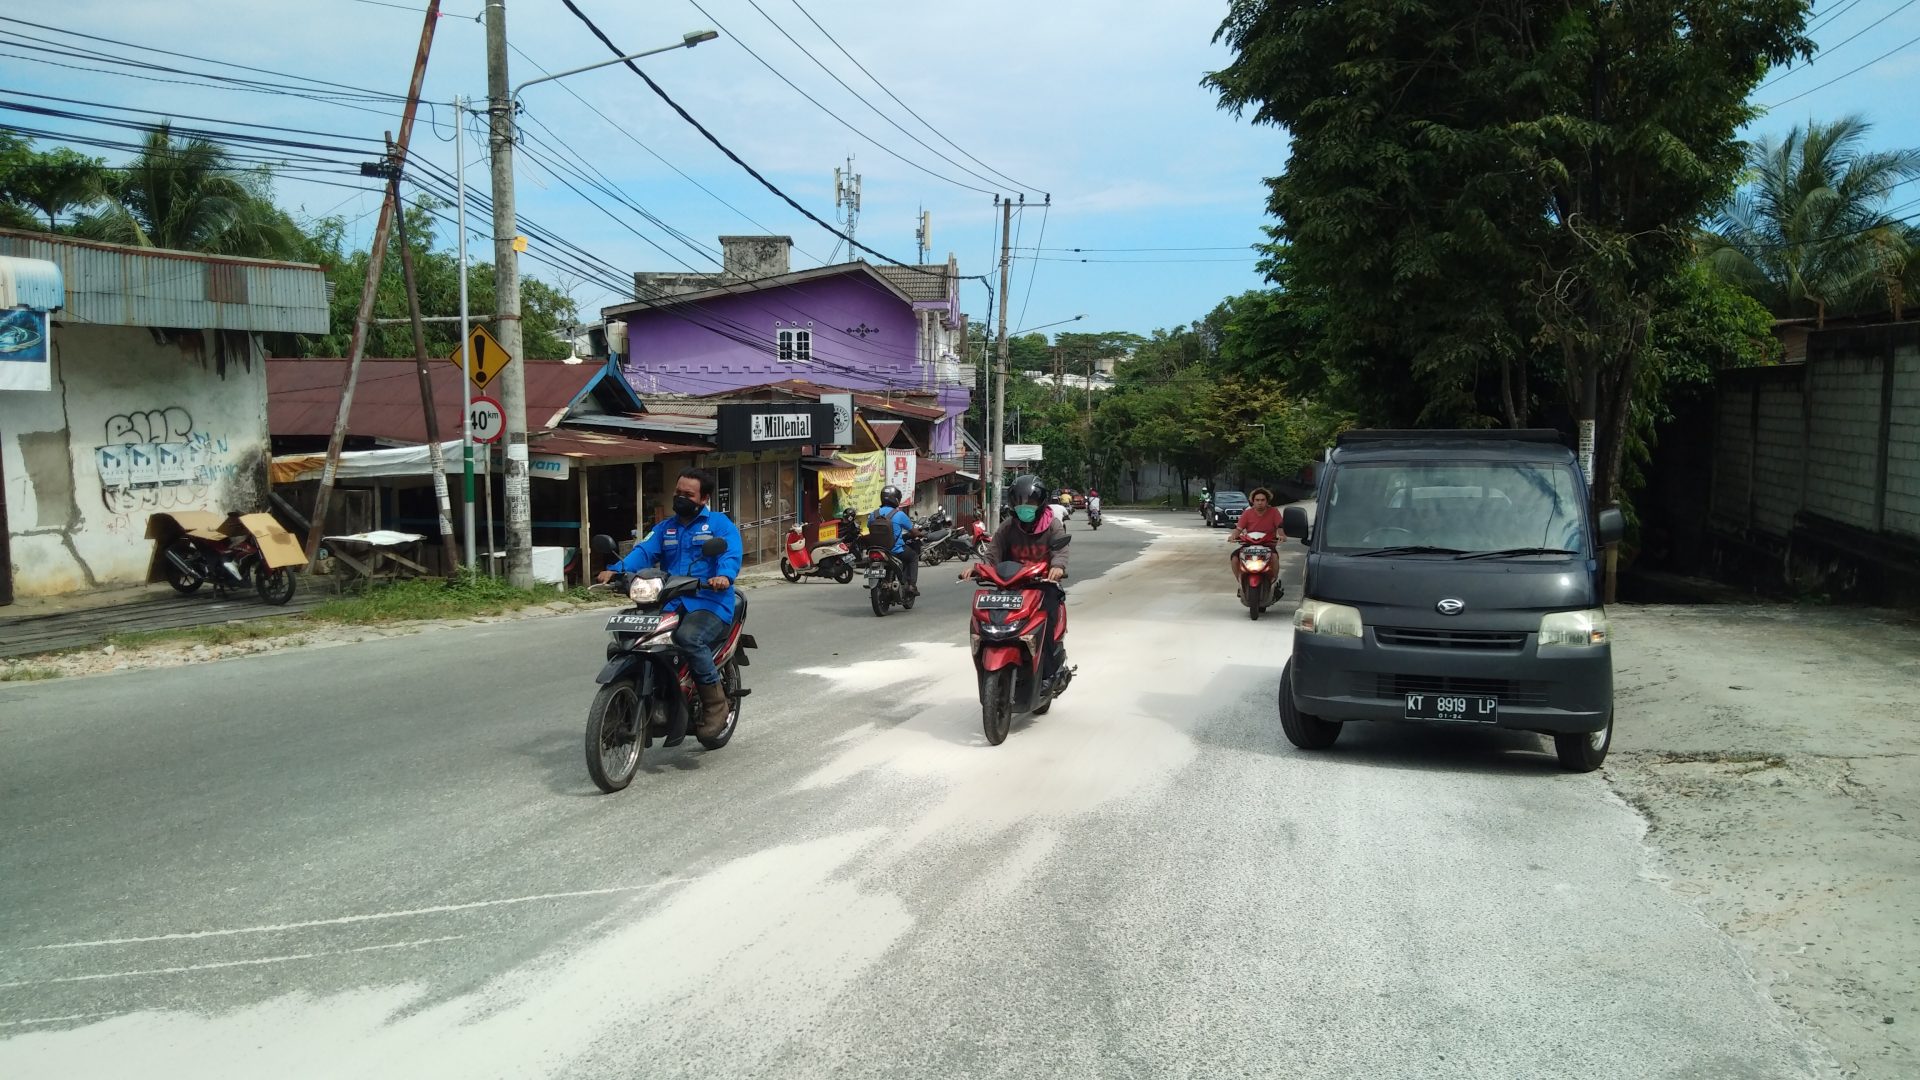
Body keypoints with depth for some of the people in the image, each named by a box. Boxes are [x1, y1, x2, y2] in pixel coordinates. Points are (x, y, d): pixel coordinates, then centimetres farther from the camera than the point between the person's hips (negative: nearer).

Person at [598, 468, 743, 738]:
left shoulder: (720, 524, 7)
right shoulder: (664, 528, 23)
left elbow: (732, 553, -12)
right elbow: (644, 551, 6)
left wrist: (724, 575, -36)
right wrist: (617, 570, -15)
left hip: (710, 603, -6)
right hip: (670, 604, 6)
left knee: (688, 637, -35)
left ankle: (717, 704, -21)